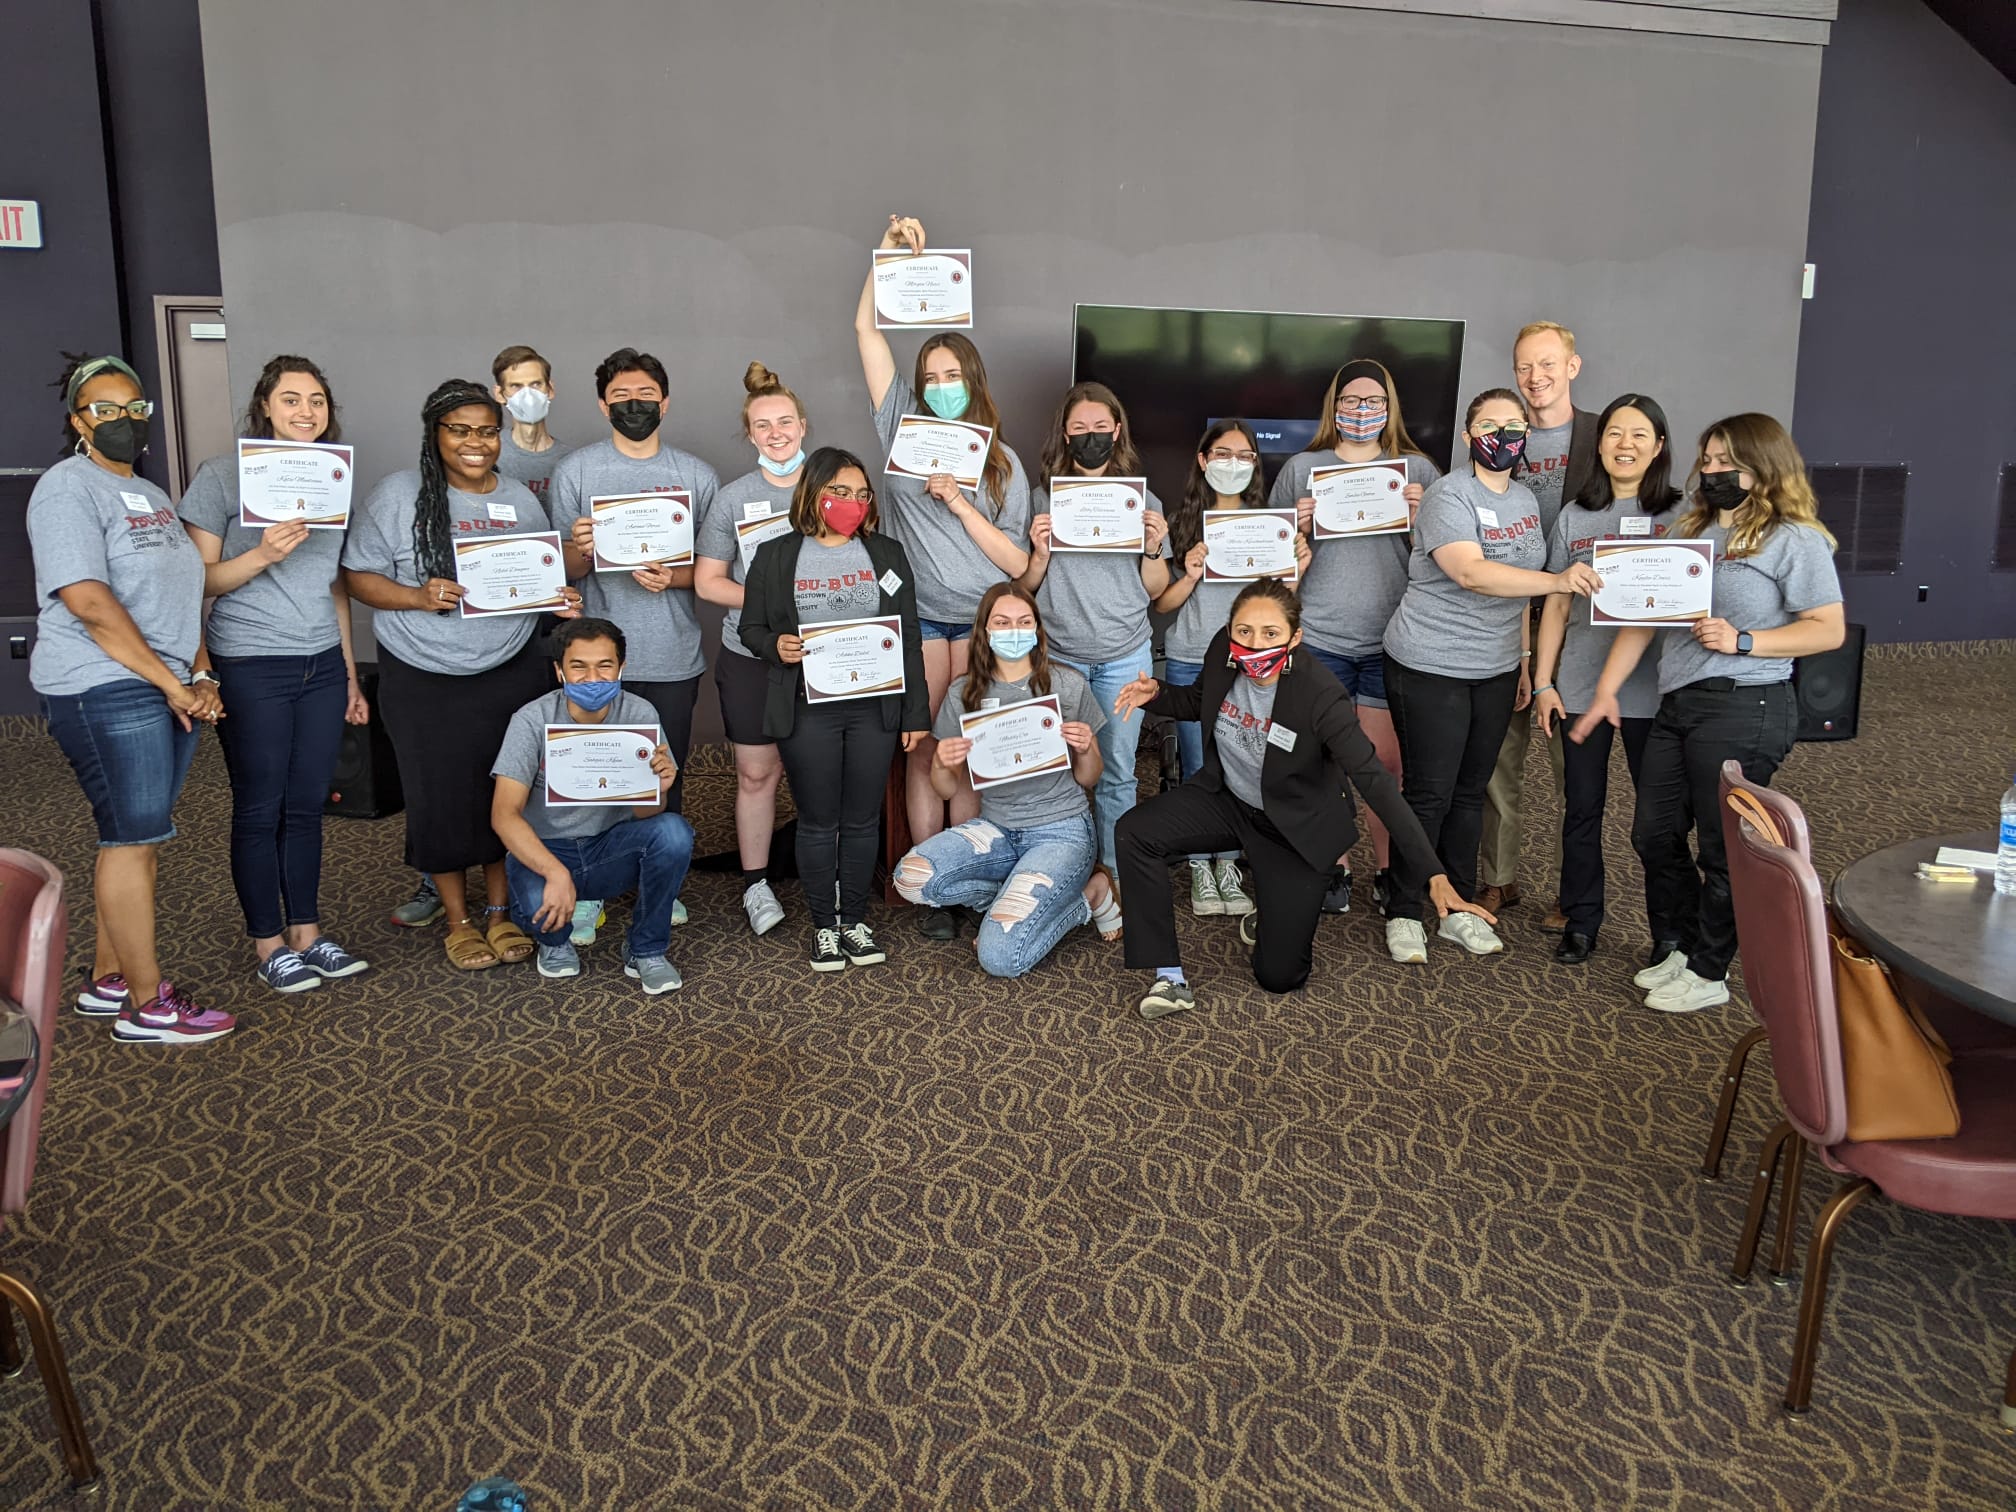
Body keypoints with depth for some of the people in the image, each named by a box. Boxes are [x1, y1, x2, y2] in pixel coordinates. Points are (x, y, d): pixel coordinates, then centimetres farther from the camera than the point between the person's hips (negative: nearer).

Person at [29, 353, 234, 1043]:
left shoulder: (150, 495, 19)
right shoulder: (69, 488, -8)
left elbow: (181, 595, 19)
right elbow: (90, 603, -17)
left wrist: (201, 675, 4)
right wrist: (172, 685, -16)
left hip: (170, 690, 8)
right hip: (107, 691, -8)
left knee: (137, 836, 12)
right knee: (134, 839, -5)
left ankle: (107, 980, 23)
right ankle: (147, 1005, 2)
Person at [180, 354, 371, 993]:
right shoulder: (224, 475, -5)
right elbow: (199, 580, -7)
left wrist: (351, 675, 16)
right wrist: (262, 554, -24)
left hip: (322, 666, 5)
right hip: (251, 669, -5)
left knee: (307, 804, 10)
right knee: (259, 809, 4)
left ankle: (306, 932, 22)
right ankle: (269, 945, 16)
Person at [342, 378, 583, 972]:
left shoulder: (521, 500, 7)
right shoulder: (399, 496, -6)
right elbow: (357, 575, -6)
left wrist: (562, 602, -7)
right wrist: (419, 597, -22)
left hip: (510, 673, 3)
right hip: (422, 682, -3)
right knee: (440, 797, 3)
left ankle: (500, 912, 24)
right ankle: (459, 919, 21)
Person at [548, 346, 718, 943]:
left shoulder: (697, 475, 6)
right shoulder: (575, 470, 2)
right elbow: (568, 572, 3)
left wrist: (674, 578, -12)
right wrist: (579, 548, -19)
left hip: (672, 657, 2)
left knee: (666, 779, 10)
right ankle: (587, 889, 15)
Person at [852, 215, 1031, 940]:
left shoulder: (1003, 464, 7)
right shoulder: (906, 430, 7)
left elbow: (1018, 562, 0)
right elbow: (867, 331, 4)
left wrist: (958, 502, -9)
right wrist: (890, 253, 0)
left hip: (983, 621, 0)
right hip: (919, 617, 0)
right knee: (923, 749, 1)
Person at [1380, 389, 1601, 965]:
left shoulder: (1525, 499, 11)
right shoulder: (1449, 496, -14)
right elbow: (1472, 573, -29)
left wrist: (1525, 659, 16)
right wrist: (1558, 581, -37)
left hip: (1496, 670, 7)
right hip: (1431, 668, -7)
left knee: (1471, 791, 13)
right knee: (1429, 794, -2)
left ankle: (1460, 908, 24)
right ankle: (1404, 915, 10)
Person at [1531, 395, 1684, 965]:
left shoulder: (1680, 516, 2)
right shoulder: (1574, 517, 8)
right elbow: (1556, 605, 9)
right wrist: (1543, 683, 5)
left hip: (1652, 687, -2)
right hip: (1581, 683, 2)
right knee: (1582, 807, 8)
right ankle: (1580, 922, 21)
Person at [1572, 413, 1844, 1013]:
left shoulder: (1795, 540, -4)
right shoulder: (1692, 532, 17)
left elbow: (1829, 629, -9)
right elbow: (1643, 614, 13)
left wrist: (1742, 641, -18)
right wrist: (1606, 690, 6)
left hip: (1744, 709, -7)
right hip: (1677, 703, 7)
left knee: (1721, 846, 2)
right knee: (1654, 834, 11)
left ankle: (1708, 973, 16)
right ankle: (1675, 948, 29)